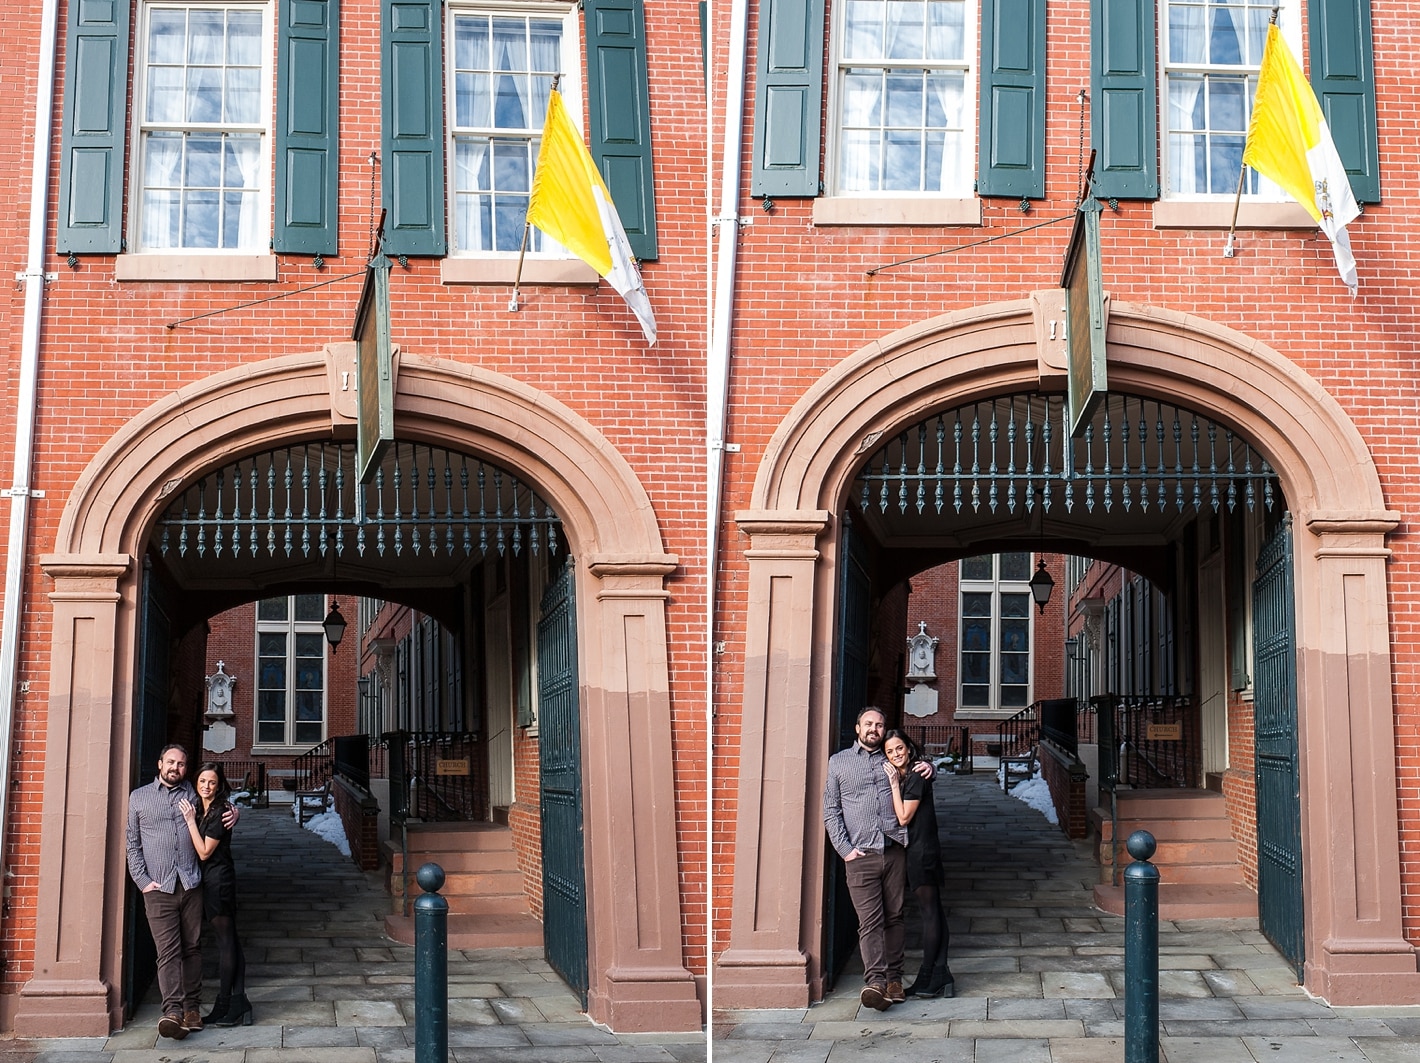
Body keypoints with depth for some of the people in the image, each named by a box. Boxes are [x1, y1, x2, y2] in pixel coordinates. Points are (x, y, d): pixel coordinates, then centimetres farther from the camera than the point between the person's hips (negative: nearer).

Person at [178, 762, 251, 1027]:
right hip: (209, 879, 9)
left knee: (225, 941, -3)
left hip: (217, 880, -9)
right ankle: (238, 1005, 11)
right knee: (229, 941, 9)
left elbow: (205, 852, -15)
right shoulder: (199, 809, 13)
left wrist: (190, 821, -14)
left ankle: (225, 1009, 2)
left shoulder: (220, 812, -14)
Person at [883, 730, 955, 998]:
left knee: (929, 912, -4)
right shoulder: (903, 777, 15)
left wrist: (894, 784, -13)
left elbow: (904, 817, -14)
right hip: (916, 851, 10)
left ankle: (928, 981, 0)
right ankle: (941, 978, 9)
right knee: (933, 913, 8)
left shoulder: (915, 777, -13)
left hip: (921, 852, -10)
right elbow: (899, 817, 16)